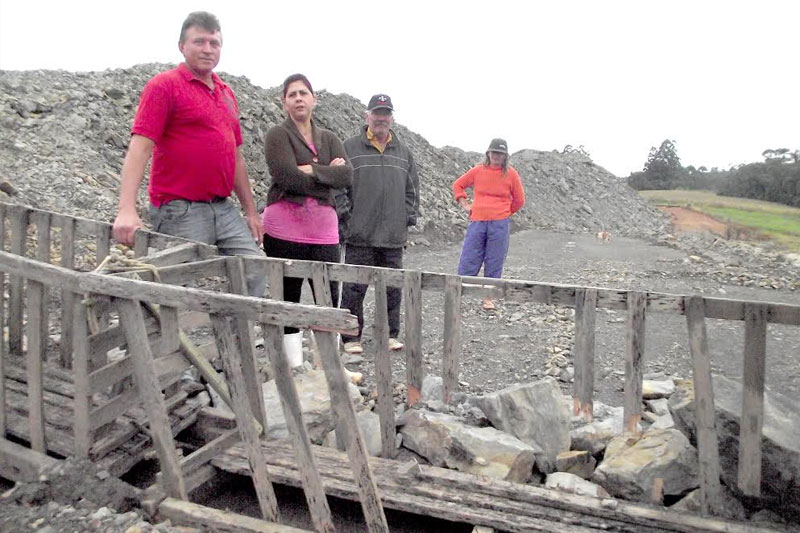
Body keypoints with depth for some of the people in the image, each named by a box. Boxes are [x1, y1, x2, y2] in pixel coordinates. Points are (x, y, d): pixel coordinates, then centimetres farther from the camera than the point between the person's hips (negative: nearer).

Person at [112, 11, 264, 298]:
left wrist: (251, 210, 18)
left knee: (256, 274, 1)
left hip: (224, 209, 7)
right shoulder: (164, 86, -4)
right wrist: (126, 209, -26)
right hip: (181, 211, -6)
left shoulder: (227, 93, 17)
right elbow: (139, 147, -15)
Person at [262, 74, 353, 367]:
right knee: (288, 301, 3)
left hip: (323, 231, 4)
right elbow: (287, 177, -16)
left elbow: (347, 175, -2)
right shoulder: (278, 134, 1)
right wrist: (329, 173, -6)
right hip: (284, 230, -4)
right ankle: (295, 367, 13)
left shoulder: (329, 139, 15)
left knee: (329, 300, 5)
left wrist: (312, 170, -12)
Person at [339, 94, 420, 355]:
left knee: (392, 289, 10)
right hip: (359, 235, -3)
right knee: (355, 288, 0)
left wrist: (408, 216, 8)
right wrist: (347, 216, -6)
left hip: (393, 236, 4)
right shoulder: (350, 147, 2)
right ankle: (351, 337, 12)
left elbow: (412, 188, 19)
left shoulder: (403, 151, 15)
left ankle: (391, 334, 23)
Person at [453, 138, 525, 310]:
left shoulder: (511, 174, 2)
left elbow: (519, 200, 12)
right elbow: (458, 185, 17)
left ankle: (488, 298, 15)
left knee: (494, 263, 5)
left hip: (499, 225, -1)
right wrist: (464, 205, 9)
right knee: (468, 260, 1)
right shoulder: (478, 171, 4)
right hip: (477, 222, 1)